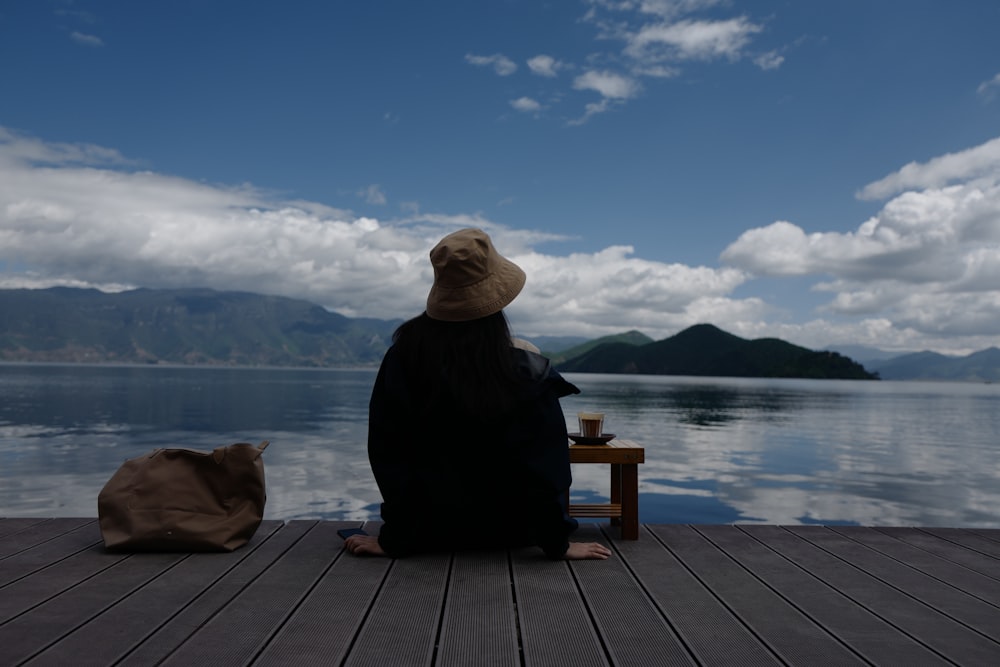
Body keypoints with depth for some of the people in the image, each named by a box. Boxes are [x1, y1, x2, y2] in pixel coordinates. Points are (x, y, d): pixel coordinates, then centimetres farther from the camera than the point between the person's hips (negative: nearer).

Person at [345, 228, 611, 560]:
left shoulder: (403, 356, -19)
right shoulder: (526, 367, -23)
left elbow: (387, 452, -15)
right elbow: (546, 463, -21)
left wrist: (395, 537, -7)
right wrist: (557, 542, -10)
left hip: (430, 530, 1)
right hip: (506, 532, -1)